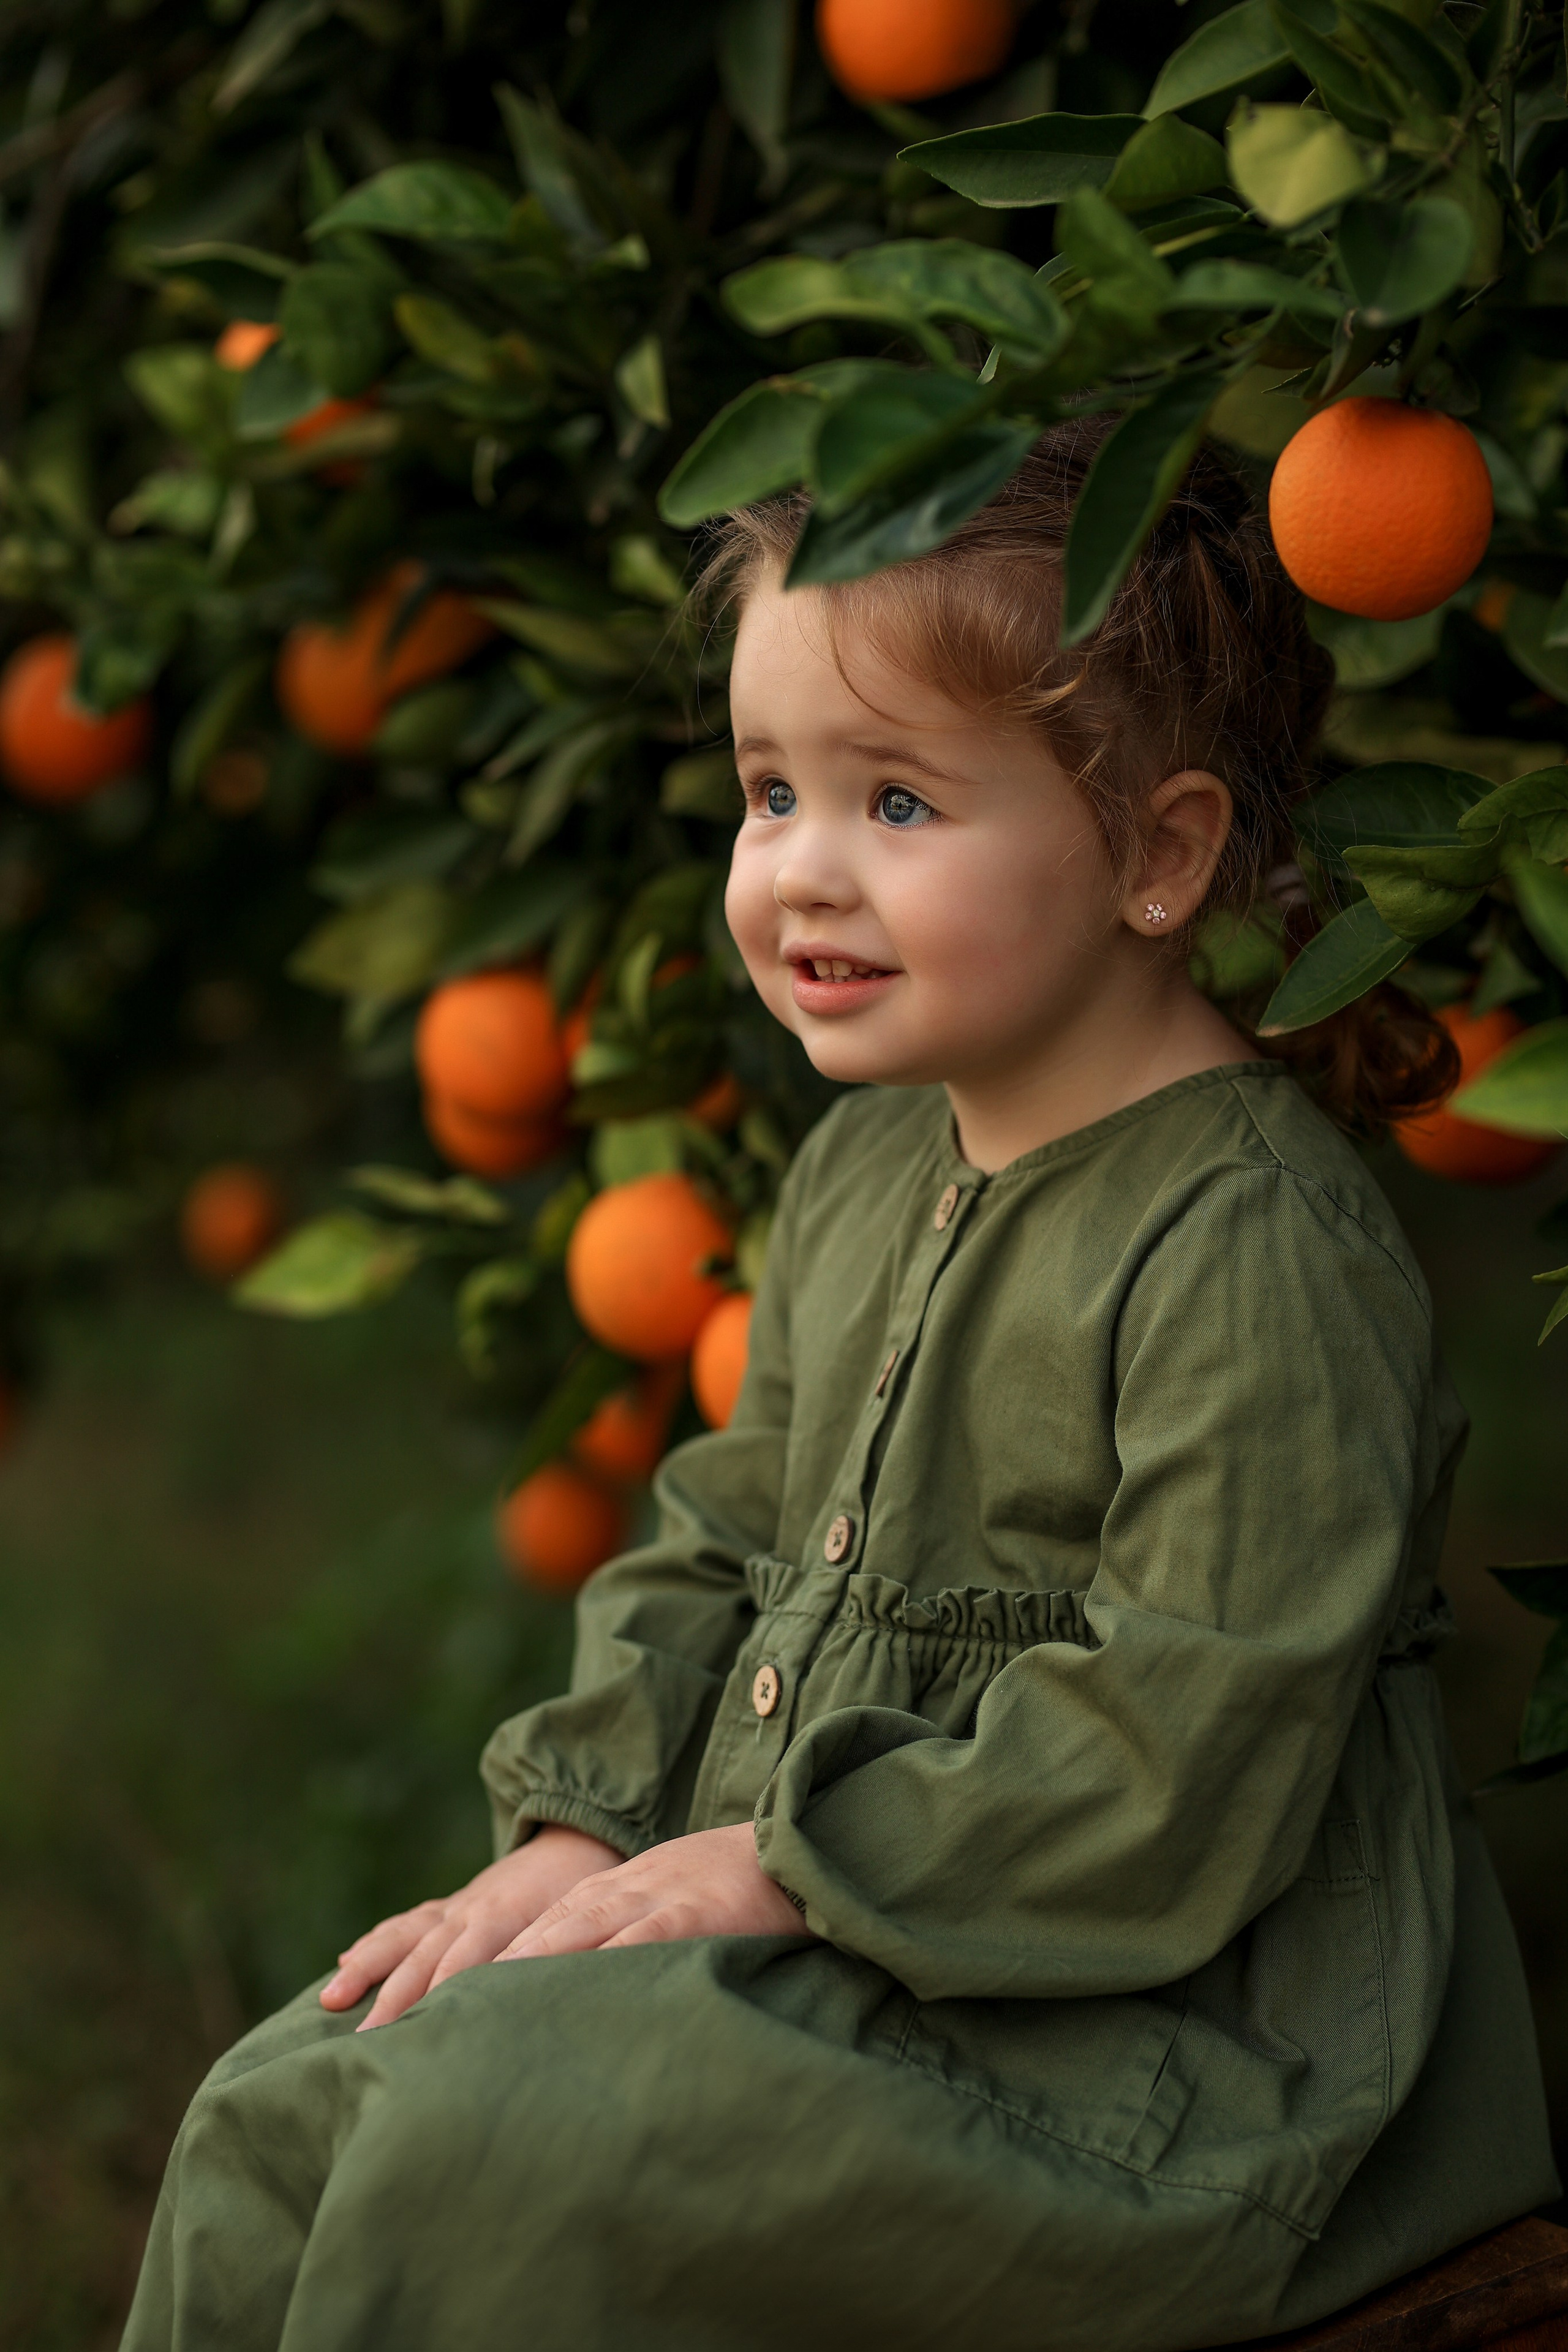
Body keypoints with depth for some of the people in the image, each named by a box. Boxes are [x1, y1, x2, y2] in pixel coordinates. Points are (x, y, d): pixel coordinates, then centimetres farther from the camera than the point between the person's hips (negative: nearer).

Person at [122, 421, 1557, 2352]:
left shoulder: (1260, 1251, -20)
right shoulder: (864, 1167, 8)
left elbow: (1190, 1774, -23)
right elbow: (725, 1543, 15)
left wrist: (789, 1866, -18)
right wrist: (583, 1830, 1)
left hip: (1127, 2039, -8)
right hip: (813, 1933, 9)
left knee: (488, 2142, -22)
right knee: (284, 2117, 0)